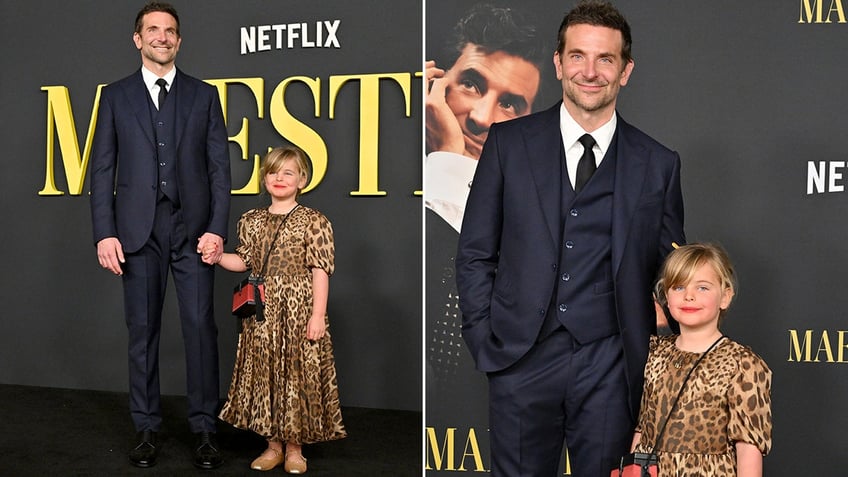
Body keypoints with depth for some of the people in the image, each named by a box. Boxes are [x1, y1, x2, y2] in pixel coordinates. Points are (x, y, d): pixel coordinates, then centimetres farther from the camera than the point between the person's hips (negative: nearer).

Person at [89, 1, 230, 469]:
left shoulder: (204, 95, 9)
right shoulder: (116, 96, 10)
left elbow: (219, 167, 4)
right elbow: (102, 169, 6)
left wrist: (217, 228, -6)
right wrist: (105, 233, -3)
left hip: (193, 229, 0)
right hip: (138, 231, 1)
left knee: (200, 327, -1)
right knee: (142, 330, 6)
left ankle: (204, 428, 9)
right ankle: (146, 428, 18)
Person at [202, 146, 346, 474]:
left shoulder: (313, 221, -6)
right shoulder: (251, 220, 9)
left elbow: (320, 271, -9)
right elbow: (245, 262, 15)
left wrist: (318, 315, -13)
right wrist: (219, 258, -2)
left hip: (298, 311, -4)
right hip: (261, 312, 5)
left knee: (296, 374, 2)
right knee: (264, 373, 9)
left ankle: (294, 447, 17)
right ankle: (273, 444, 24)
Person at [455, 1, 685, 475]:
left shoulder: (658, 164, 4)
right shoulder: (509, 142, 2)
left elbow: (669, 272, 9)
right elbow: (475, 255, 4)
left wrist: (652, 364, 2)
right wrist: (486, 345, -2)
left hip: (609, 366, 1)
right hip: (522, 361, 0)